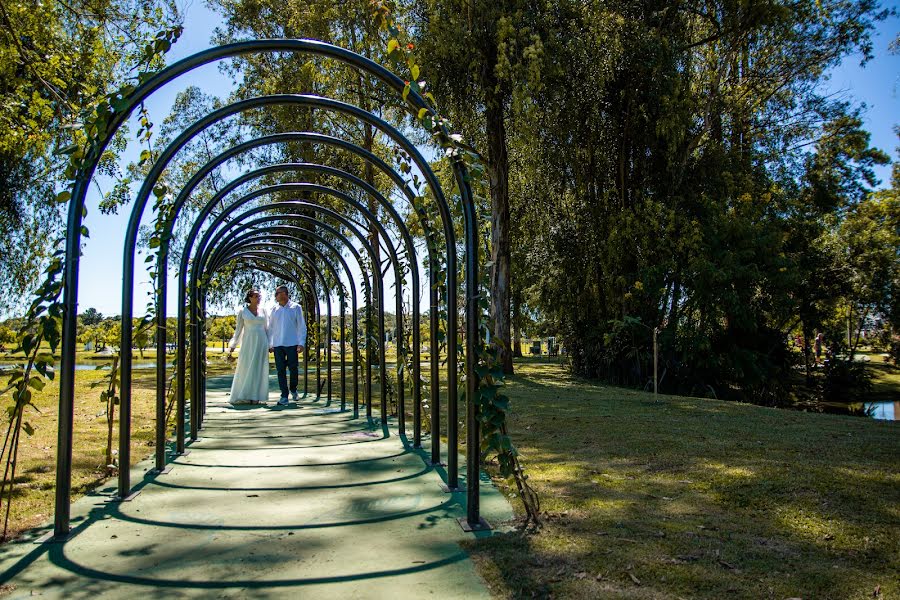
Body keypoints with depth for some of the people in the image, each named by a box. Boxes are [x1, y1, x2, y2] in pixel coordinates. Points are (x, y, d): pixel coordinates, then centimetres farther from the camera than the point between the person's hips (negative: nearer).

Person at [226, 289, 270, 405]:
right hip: (248, 342, -2)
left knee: (259, 369, 0)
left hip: (261, 342, 2)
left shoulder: (262, 310, 9)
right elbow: (238, 329, 6)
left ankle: (256, 396, 5)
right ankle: (243, 396, 3)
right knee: (245, 368, -4)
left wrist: (269, 344, 8)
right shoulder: (242, 311, 3)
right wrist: (233, 345, 1)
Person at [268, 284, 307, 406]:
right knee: (280, 370, 0)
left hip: (292, 344, -3)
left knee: (293, 368, -2)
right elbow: (270, 328, 15)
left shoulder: (296, 308, 2)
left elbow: (301, 326, 1)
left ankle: (293, 389, 25)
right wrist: (269, 344, 8)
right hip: (278, 345, 3)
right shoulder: (274, 310, 11)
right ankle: (284, 396, 5)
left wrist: (301, 343, -6)